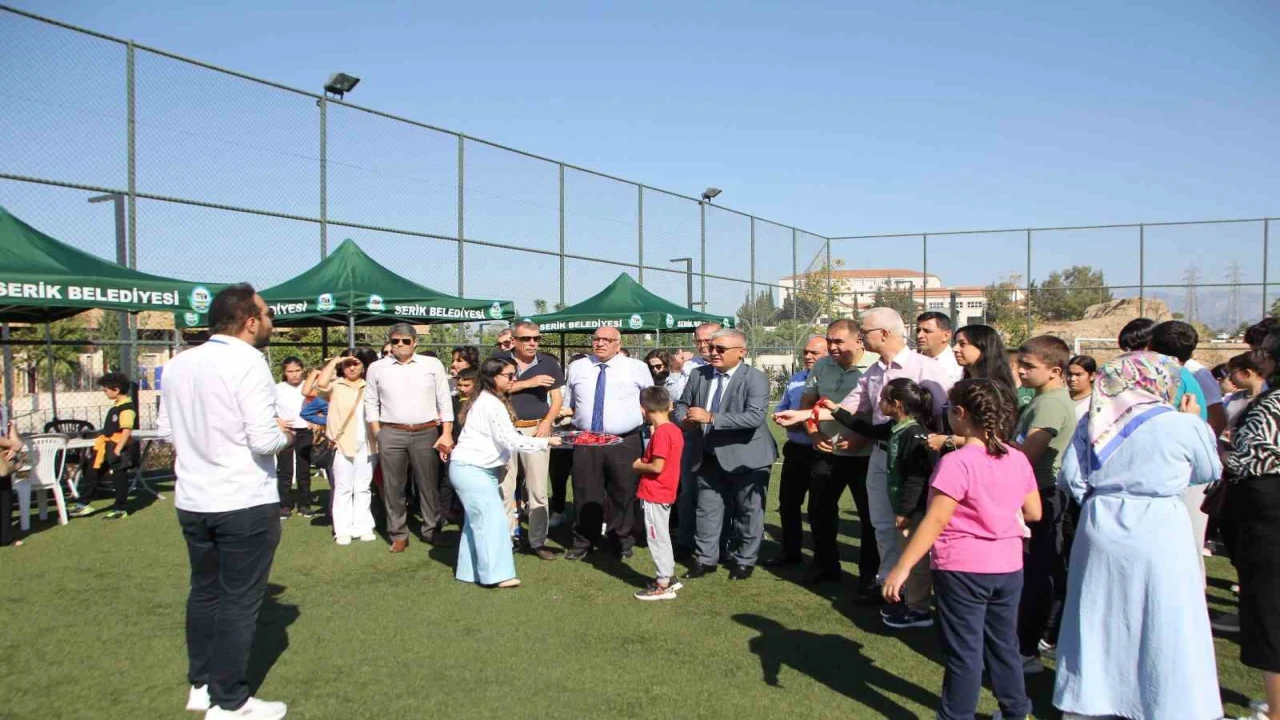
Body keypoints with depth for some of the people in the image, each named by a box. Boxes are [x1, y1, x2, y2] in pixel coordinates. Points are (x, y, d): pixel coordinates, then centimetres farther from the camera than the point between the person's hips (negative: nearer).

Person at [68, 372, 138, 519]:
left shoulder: (127, 408, -21)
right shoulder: (116, 406, 11)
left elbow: (127, 431, -26)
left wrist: (117, 450, -28)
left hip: (118, 448, -10)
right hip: (107, 448, 10)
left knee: (119, 477, 3)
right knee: (92, 472, 15)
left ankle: (120, 509, 16)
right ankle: (83, 504, 26)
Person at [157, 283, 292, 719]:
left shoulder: (178, 364, 4)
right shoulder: (247, 362, -17)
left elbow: (167, 431, 12)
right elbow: (264, 441, -21)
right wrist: (285, 434, -1)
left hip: (192, 501, 7)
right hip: (245, 504, -7)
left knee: (204, 592, 20)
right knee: (240, 601, 3)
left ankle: (201, 685, 32)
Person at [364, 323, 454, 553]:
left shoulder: (433, 365, 4)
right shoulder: (377, 368, 6)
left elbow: (444, 401, 3)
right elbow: (371, 403, 9)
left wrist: (447, 434, -3)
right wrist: (377, 434, 1)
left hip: (426, 433, 0)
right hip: (390, 434, 1)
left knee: (429, 485, 5)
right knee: (393, 487, 6)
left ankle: (431, 531, 17)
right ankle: (398, 534, 17)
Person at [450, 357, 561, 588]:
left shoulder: (486, 400, 15)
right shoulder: (493, 404, -18)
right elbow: (509, 439, -22)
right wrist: (545, 442, -18)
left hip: (478, 468, 10)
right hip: (472, 469, -10)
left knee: (477, 520, 12)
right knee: (492, 519, -12)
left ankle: (470, 571, 18)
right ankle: (496, 574, -12)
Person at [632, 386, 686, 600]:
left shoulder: (661, 433, -21)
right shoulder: (674, 430, 7)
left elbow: (657, 467, -25)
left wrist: (638, 466, -9)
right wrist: (645, 462, 6)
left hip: (654, 494, -9)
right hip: (665, 492, 9)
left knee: (657, 538, -1)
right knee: (662, 536, 19)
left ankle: (663, 585, 6)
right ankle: (669, 577, 29)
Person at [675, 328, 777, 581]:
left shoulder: (756, 378, -15)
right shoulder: (698, 375, 2)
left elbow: (756, 417, -28)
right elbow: (681, 405, 11)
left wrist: (711, 418, -32)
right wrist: (684, 420, -15)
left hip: (746, 458, -4)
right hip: (709, 458, 4)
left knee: (747, 511, 9)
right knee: (707, 509, 11)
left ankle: (744, 561, 25)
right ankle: (706, 559, 23)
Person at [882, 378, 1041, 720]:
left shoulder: (957, 462, -19)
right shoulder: (1018, 459, 0)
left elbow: (936, 521, -21)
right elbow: (1033, 513, 8)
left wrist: (901, 568, -17)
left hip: (963, 568, -6)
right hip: (1008, 566, 6)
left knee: (963, 650, 5)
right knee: (1004, 643, 20)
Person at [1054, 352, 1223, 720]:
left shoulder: (1094, 421, -2)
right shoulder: (1183, 425, -11)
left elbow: (1070, 477, -2)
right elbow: (1210, 471, 7)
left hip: (1101, 533, 4)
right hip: (1157, 537, -3)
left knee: (1099, 623, 16)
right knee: (1164, 630, 8)